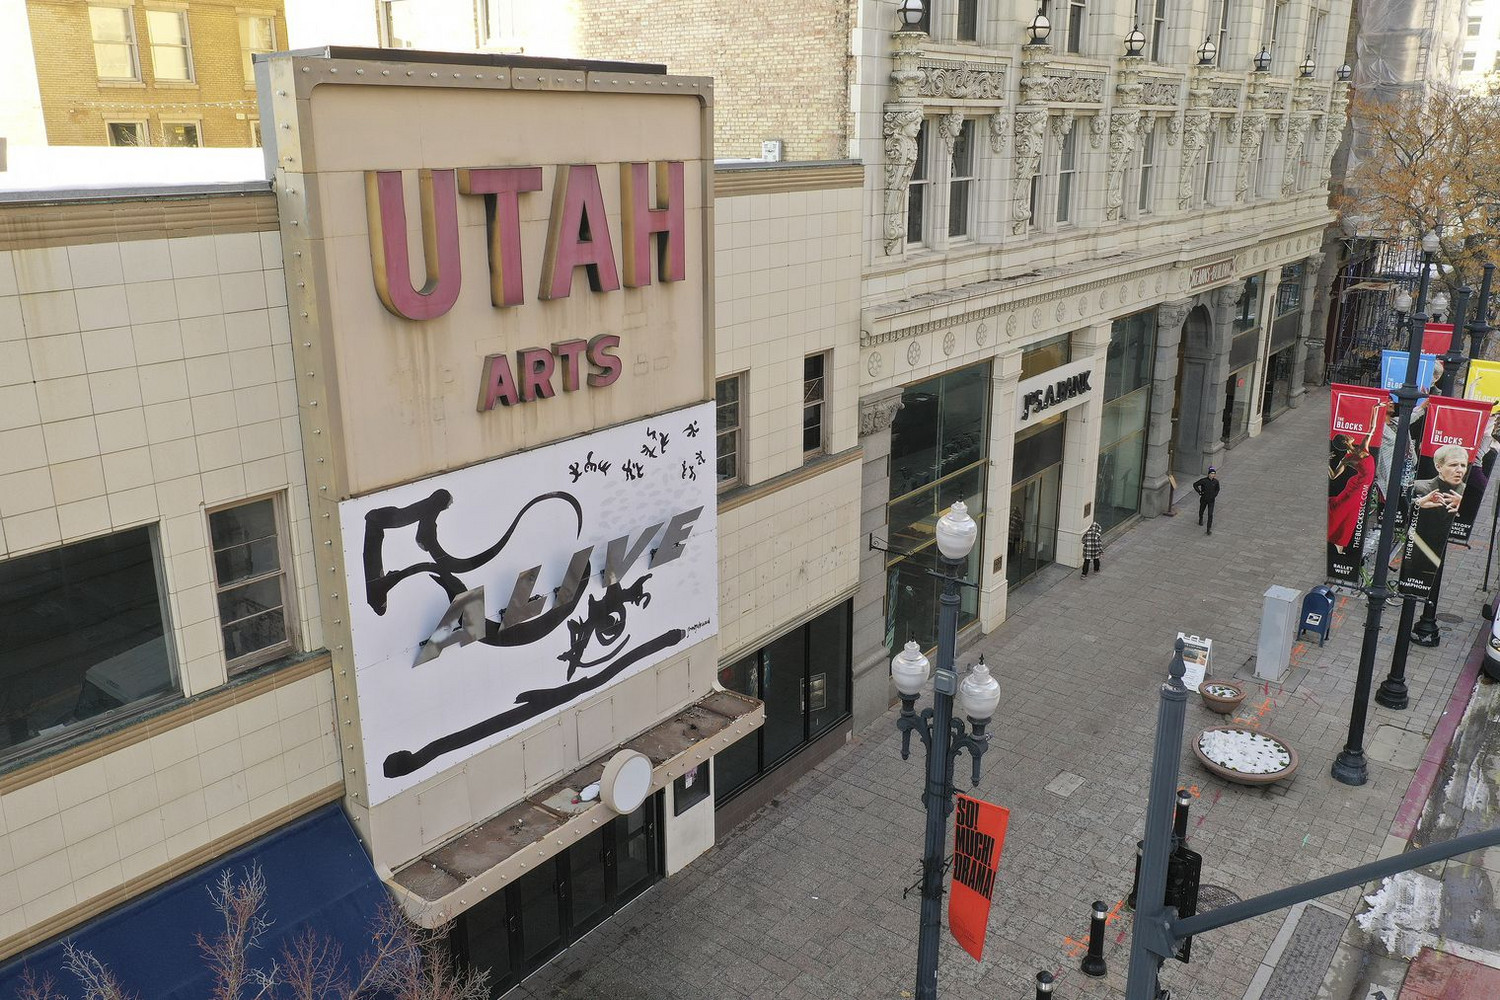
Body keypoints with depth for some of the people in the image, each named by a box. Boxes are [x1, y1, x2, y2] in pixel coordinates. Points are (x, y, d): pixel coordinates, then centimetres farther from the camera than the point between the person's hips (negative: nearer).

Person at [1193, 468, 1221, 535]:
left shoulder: (1216, 481, -9)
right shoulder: (1204, 480, -17)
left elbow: (1217, 489, 11)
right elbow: (1195, 485, -7)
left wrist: (1214, 495, 1)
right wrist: (1199, 492, -10)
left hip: (1211, 500, 0)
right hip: (1204, 499, 0)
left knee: (1210, 514, -8)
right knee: (1201, 511, 22)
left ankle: (1209, 529, -5)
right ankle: (1200, 519, 55)